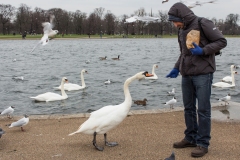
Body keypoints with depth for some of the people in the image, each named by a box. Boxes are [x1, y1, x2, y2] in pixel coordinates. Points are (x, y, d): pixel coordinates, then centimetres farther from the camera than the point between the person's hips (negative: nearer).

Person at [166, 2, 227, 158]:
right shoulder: (182, 30, 13)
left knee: (203, 110, -3)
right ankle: (191, 138, 23)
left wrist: (203, 51, -20)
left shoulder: (203, 24, -10)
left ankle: (203, 143, 4)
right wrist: (177, 68, 10)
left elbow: (222, 41, -9)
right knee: (189, 108, 12)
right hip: (186, 75, 7)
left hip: (203, 74, -7)